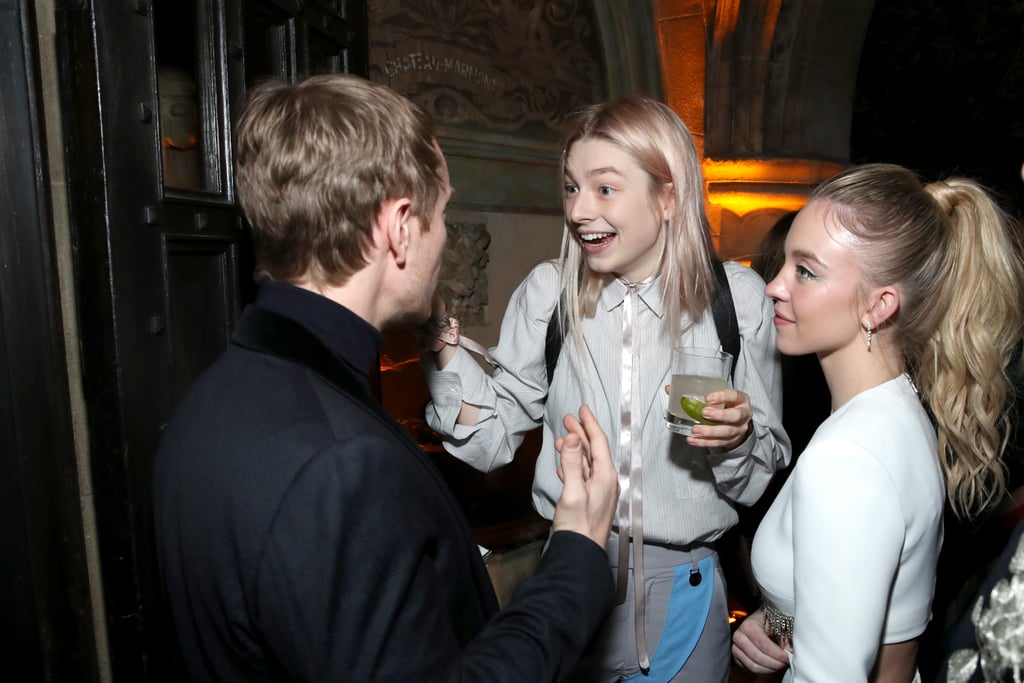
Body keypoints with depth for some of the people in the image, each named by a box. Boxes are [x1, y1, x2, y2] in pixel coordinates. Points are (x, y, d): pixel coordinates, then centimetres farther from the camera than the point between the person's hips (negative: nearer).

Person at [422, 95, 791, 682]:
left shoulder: (738, 297, -10)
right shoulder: (549, 292, -7)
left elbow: (766, 473, -3)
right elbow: (492, 437, -6)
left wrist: (737, 439, -24)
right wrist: (442, 341, -17)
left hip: (684, 589, 0)